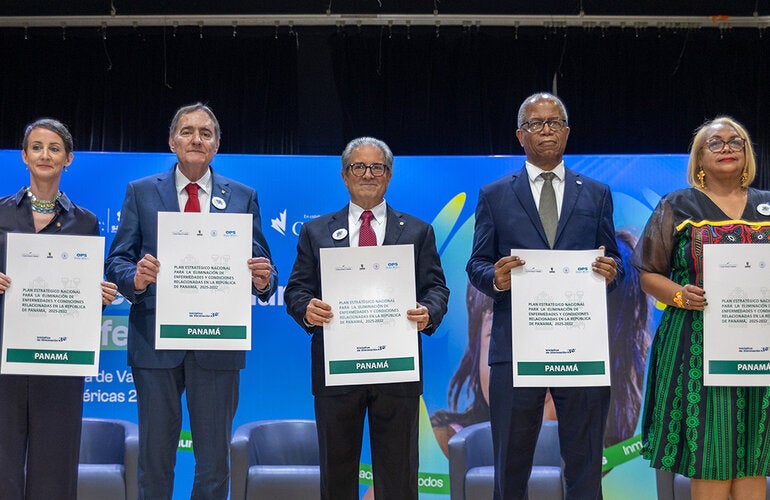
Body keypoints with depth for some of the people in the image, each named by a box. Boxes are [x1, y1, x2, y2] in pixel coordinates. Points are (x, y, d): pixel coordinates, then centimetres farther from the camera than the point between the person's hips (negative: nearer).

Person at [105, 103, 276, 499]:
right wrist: (135, 278, -20)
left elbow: (260, 266, 5)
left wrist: (263, 281, -18)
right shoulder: (141, 192, 7)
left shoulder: (243, 197, 8)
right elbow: (117, 260, 2)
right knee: (154, 462, 11)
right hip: (156, 343, 0)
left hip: (218, 345, 0)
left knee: (214, 464, 9)